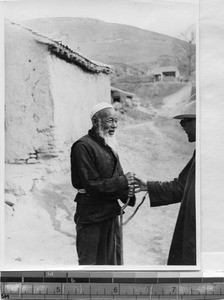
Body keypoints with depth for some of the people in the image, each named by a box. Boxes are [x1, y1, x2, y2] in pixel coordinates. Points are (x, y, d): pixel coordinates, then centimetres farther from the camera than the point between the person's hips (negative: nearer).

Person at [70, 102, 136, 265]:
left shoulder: (110, 146, 14)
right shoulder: (83, 146, -15)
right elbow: (92, 184, -20)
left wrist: (127, 192, -6)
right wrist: (123, 182, -20)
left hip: (111, 213, 9)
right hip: (91, 215, -8)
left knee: (113, 260, 18)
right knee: (90, 261, 0)